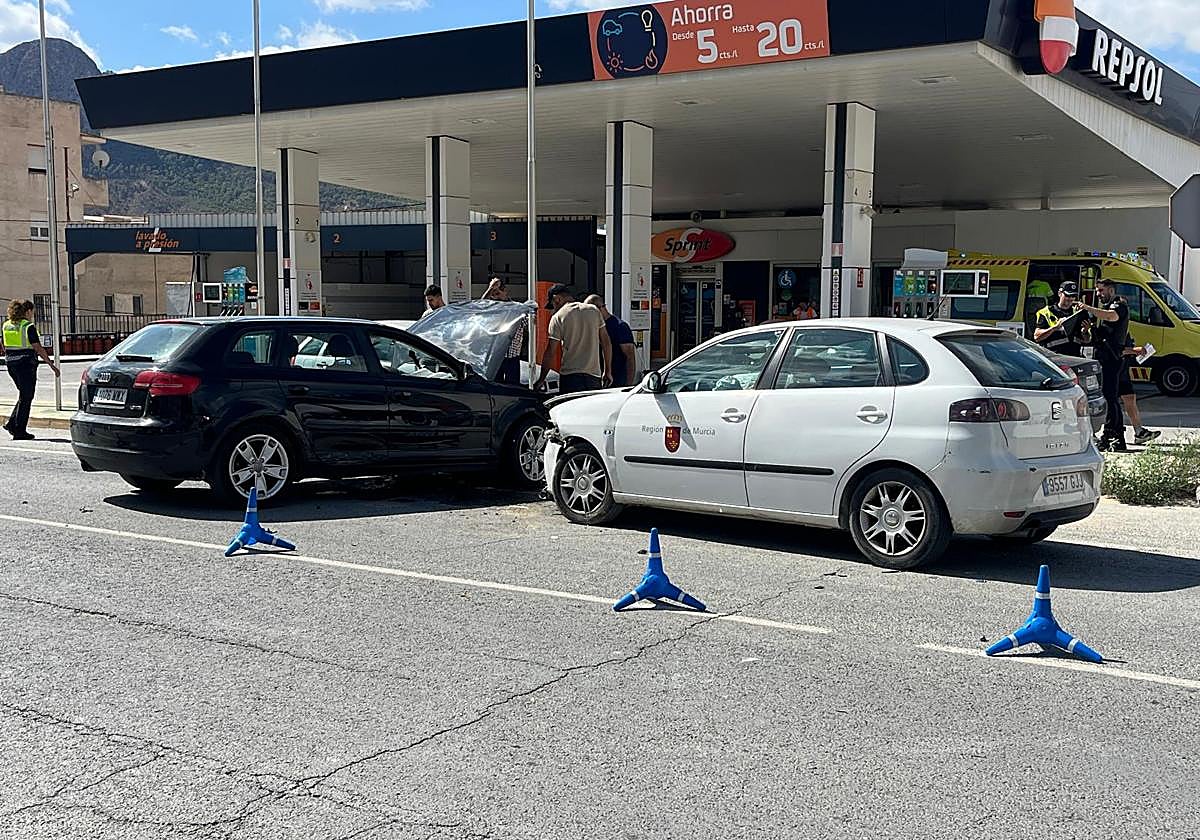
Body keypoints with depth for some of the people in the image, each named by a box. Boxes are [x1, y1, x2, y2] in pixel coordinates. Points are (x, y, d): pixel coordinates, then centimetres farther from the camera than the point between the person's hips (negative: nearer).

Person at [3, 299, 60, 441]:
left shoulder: (6, 325, 9)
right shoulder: (28, 327, -12)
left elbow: (5, 348, 14)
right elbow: (38, 349, -15)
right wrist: (51, 364, -12)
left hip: (11, 364, 7)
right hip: (26, 364, -7)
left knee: (24, 395, 20)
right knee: (26, 397, 2)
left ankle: (12, 423, 11)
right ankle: (20, 431, 4)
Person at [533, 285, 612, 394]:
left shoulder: (558, 317, -3)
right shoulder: (594, 310, 9)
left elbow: (550, 353, -4)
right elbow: (606, 343, 10)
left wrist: (541, 379, 5)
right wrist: (607, 371, 16)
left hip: (570, 376, -4)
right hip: (594, 376, 4)